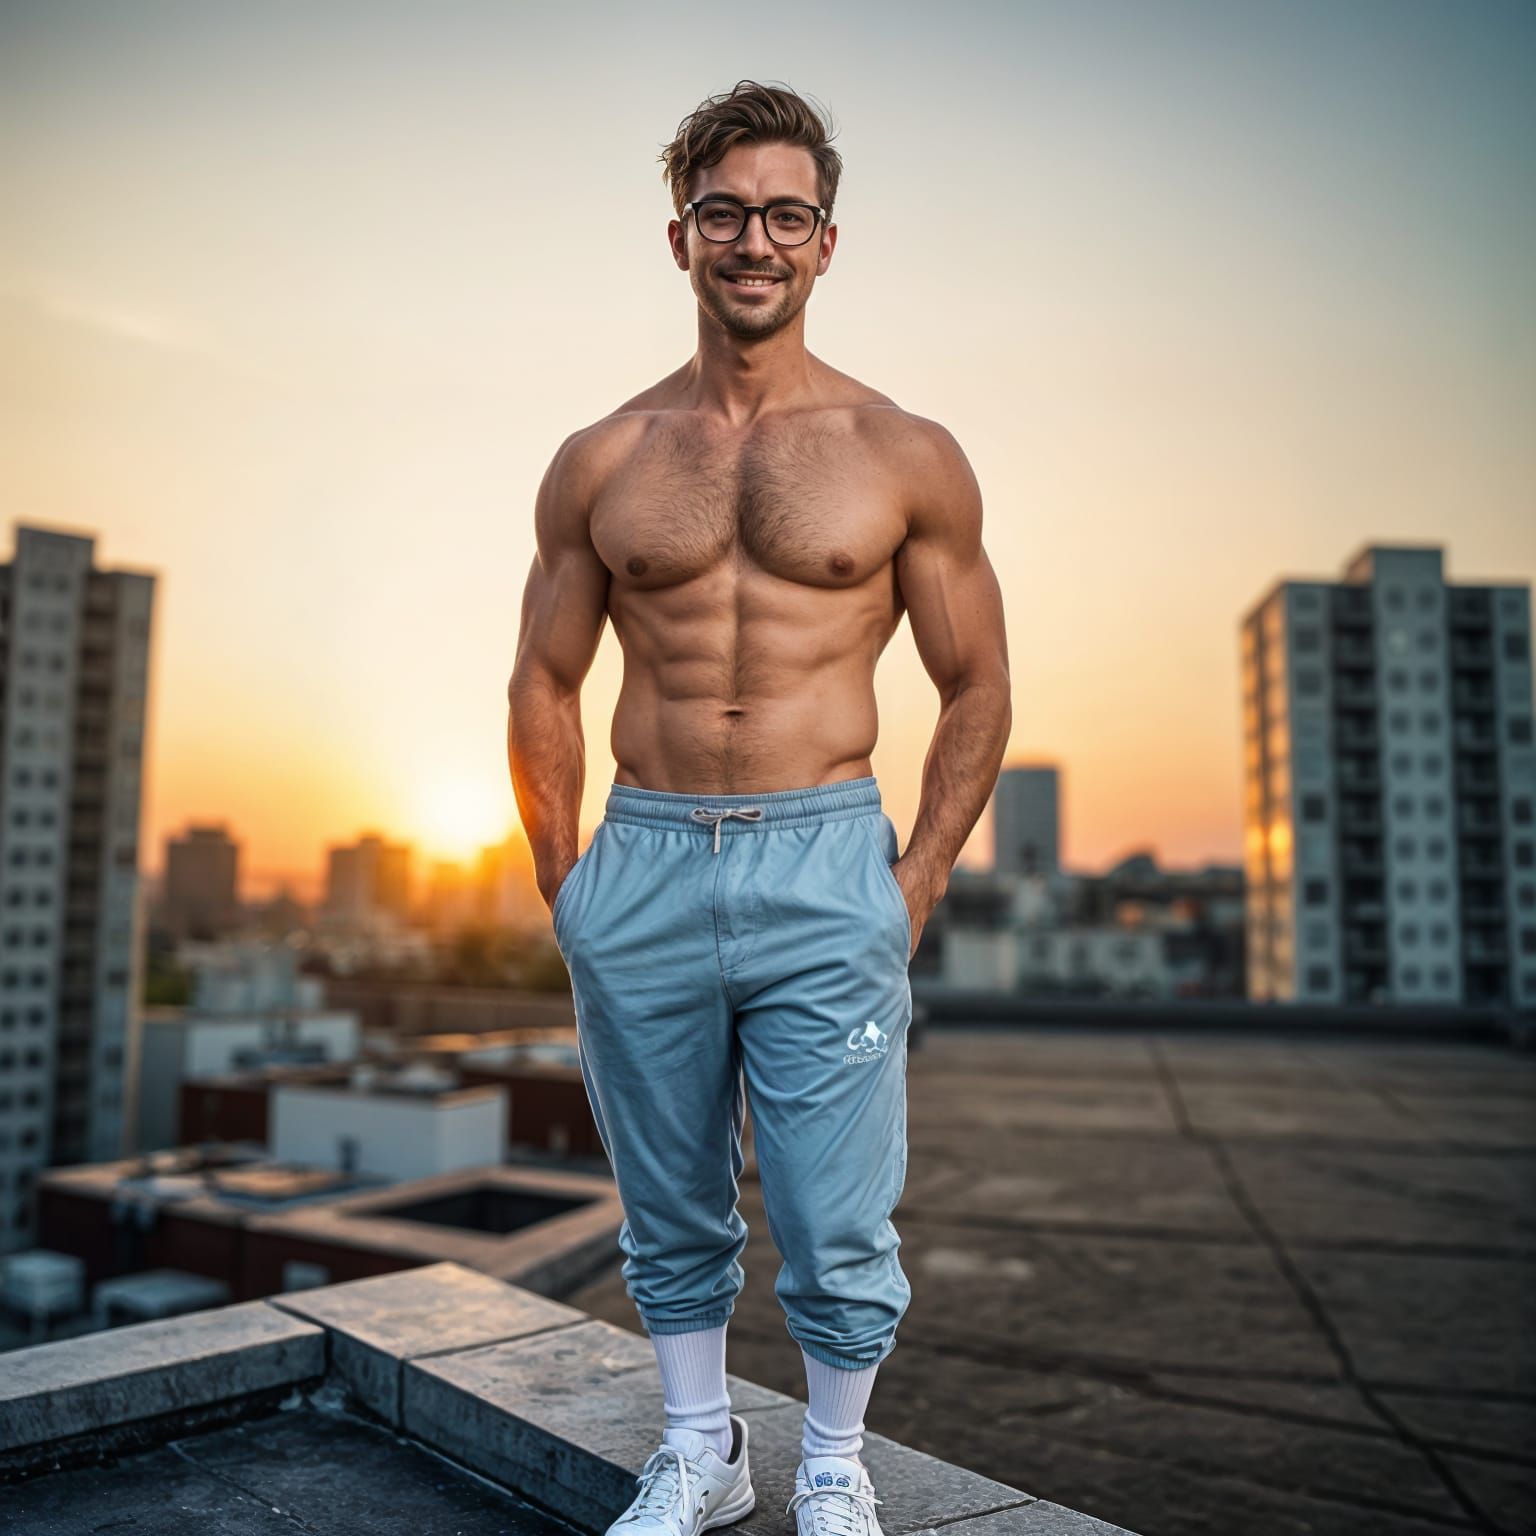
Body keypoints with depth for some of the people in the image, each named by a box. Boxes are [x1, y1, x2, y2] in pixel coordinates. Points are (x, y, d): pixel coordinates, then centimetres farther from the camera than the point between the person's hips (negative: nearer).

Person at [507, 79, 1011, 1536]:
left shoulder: (907, 458, 3)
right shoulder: (599, 461, 7)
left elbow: (976, 686, 5)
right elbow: (543, 685, 11)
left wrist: (915, 888, -1)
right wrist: (563, 885, 6)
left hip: (825, 875, -2)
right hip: (639, 871, 2)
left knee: (835, 1228, 5)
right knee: (669, 1216, 15)